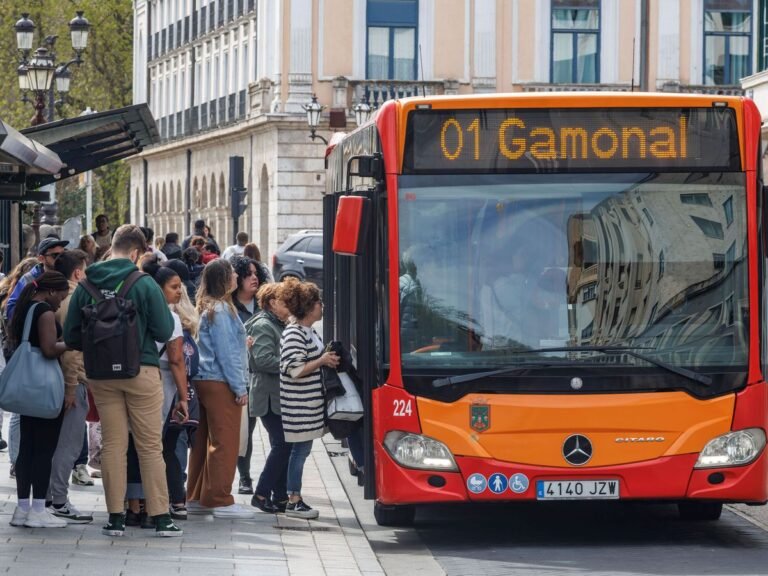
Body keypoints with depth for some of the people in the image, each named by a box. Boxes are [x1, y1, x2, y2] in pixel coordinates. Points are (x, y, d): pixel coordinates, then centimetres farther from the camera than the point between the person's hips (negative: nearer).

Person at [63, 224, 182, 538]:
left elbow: (71, 336, 2)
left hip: (101, 375, 3)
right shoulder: (145, 285, -11)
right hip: (141, 371, -3)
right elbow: (164, 332, -9)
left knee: (112, 444, 9)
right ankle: (160, 517, 5)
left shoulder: (86, 286, -1)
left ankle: (116, 517, 9)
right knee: (150, 446, 4)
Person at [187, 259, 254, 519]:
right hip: (221, 383, -10)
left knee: (205, 441, 12)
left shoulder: (208, 308, 14)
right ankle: (220, 500, -4)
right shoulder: (221, 310, -14)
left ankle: (197, 497, 17)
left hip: (205, 380, 10)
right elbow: (225, 353, -16)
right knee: (224, 442, -5)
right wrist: (239, 387, -13)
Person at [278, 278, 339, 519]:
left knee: (302, 449, 12)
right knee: (300, 449, -5)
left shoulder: (309, 332, 14)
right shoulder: (293, 334, -17)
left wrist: (326, 359, 13)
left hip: (309, 404, 10)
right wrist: (322, 361, -17)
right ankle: (293, 502, 0)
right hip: (298, 405, -10)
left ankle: (295, 497, 18)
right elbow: (295, 369, -23)